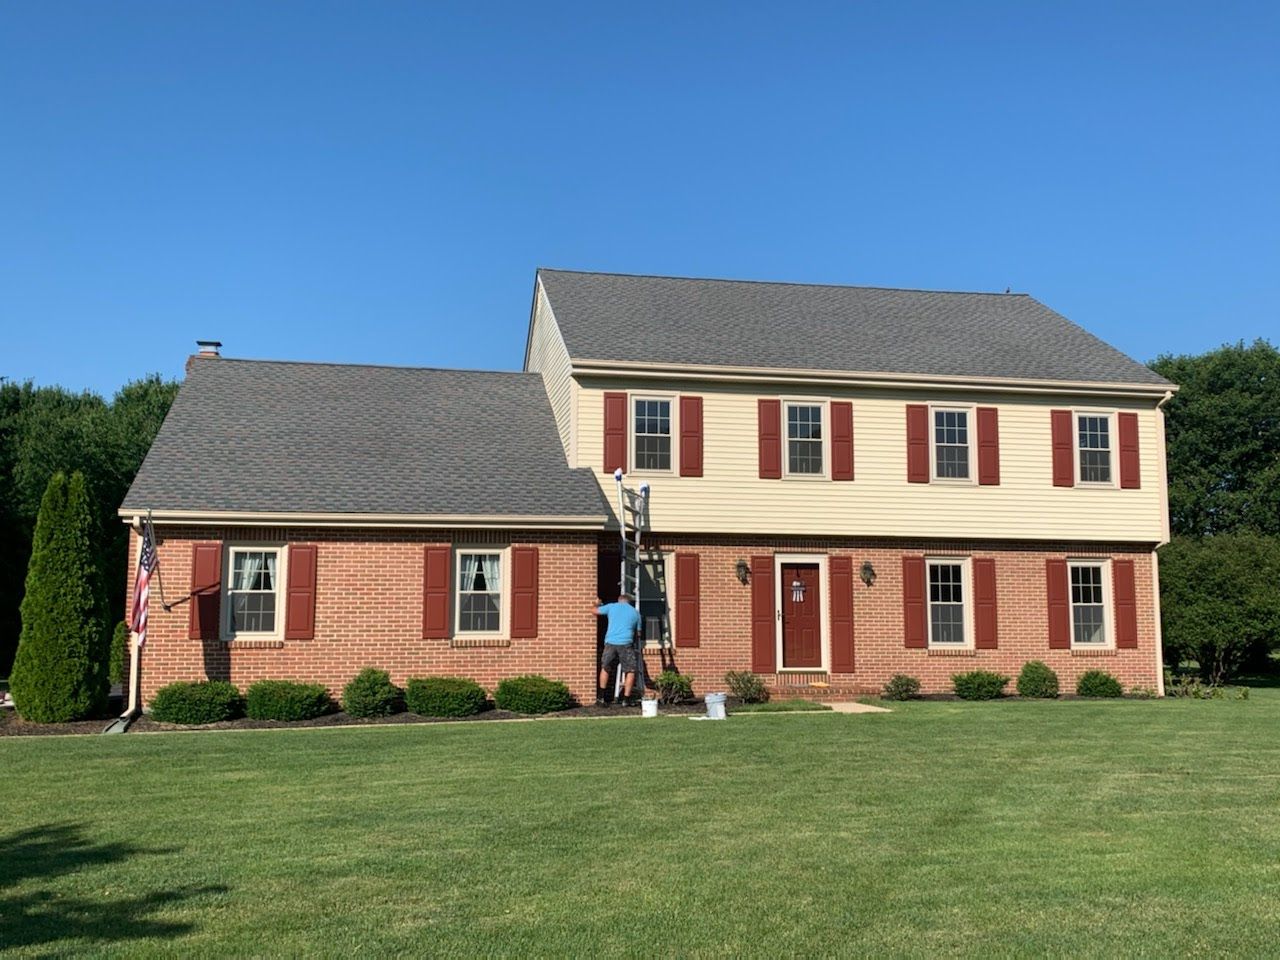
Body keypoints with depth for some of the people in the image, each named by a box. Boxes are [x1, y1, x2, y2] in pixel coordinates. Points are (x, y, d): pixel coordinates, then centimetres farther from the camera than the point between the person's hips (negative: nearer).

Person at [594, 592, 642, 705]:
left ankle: (601, 697, 17)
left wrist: (597, 604, 43)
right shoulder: (635, 612, 14)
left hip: (610, 642, 2)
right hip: (626, 644, -2)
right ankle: (626, 698, 2)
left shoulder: (612, 607, 12)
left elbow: (596, 611, 21)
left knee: (605, 668, 18)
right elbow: (638, 631, 19)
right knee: (630, 671, 8)